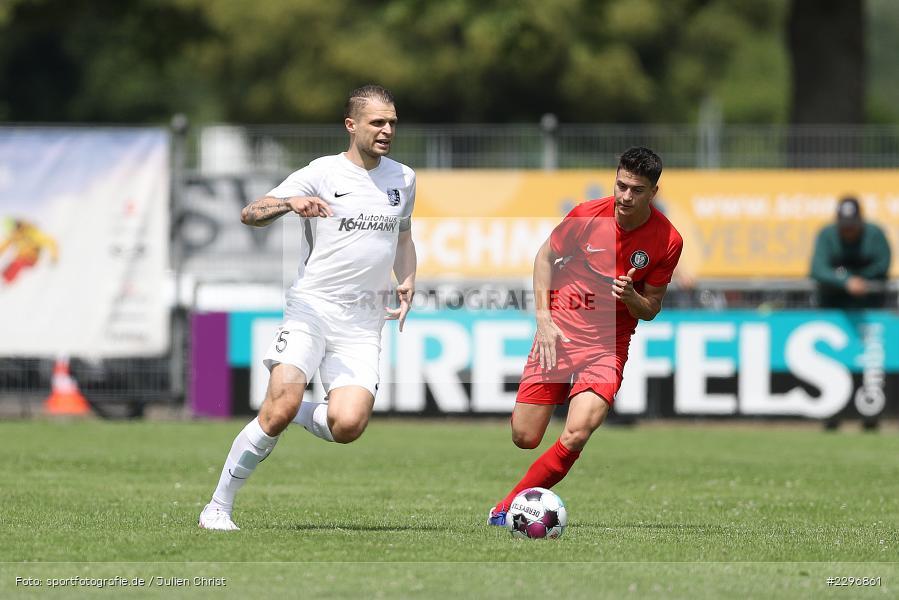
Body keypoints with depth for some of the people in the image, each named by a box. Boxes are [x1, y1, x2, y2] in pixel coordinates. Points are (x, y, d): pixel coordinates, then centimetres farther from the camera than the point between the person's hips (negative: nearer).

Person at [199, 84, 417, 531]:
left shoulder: (403, 178, 14)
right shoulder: (322, 173, -2)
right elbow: (250, 214, -9)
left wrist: (407, 282, 11)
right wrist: (291, 203, -29)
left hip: (363, 324, 4)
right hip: (311, 307, -4)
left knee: (348, 425, -18)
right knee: (281, 408, -21)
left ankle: (297, 415, 16)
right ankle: (218, 506, -8)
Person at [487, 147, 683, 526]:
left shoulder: (667, 241, -9)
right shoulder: (588, 214, -9)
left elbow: (650, 310, 3)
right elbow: (546, 256, 8)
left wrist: (630, 297, -20)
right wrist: (544, 318, -1)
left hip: (607, 346, -1)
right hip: (557, 335, 1)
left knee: (576, 436, -22)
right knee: (524, 438, -2)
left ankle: (507, 508, -7)